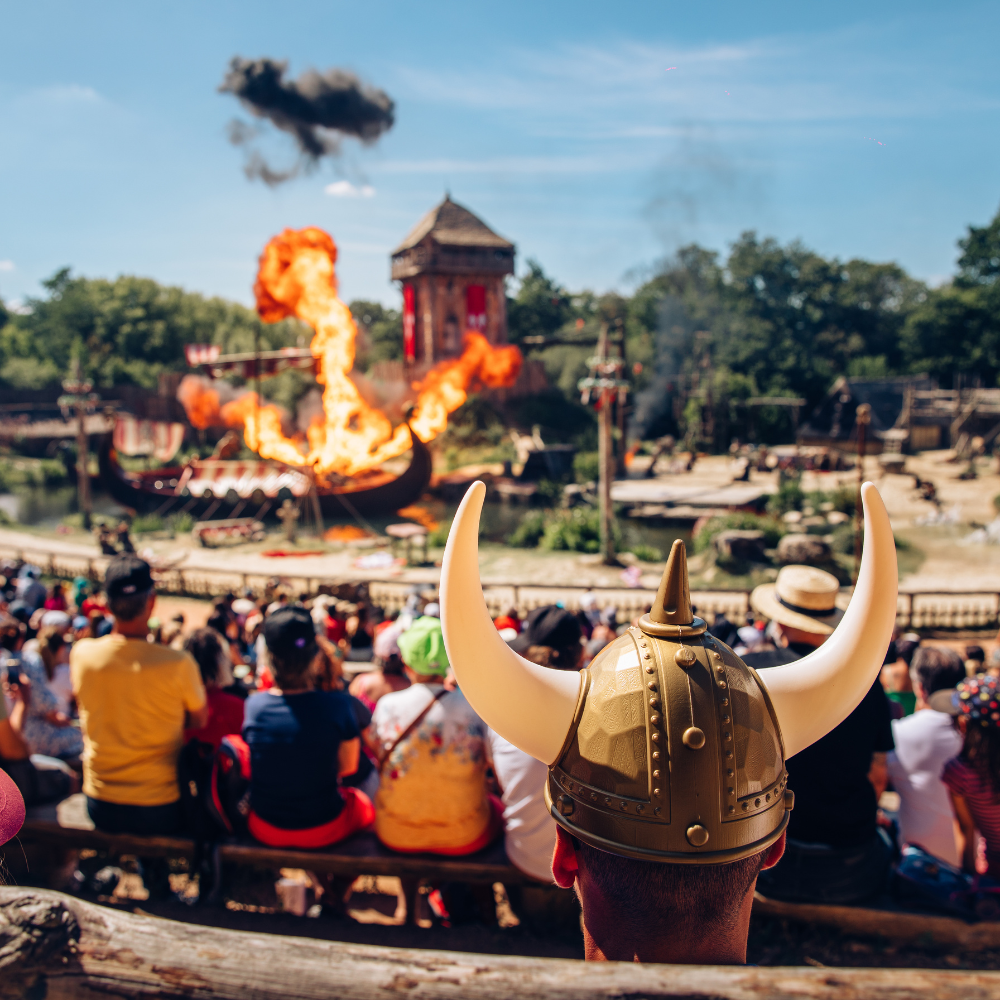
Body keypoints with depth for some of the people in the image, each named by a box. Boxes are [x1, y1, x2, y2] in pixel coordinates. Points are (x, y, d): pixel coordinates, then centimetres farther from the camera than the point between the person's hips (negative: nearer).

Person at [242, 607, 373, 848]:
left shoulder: (253, 705, -16)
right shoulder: (337, 704, -23)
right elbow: (348, 767, -7)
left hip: (266, 831, 3)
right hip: (323, 831, -2)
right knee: (362, 801, 30)